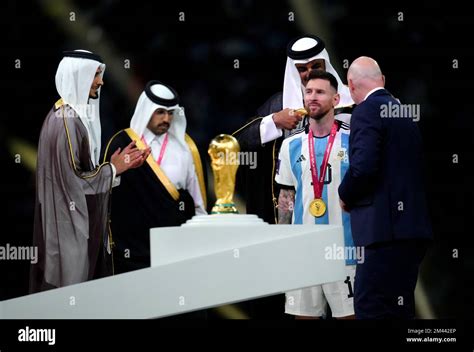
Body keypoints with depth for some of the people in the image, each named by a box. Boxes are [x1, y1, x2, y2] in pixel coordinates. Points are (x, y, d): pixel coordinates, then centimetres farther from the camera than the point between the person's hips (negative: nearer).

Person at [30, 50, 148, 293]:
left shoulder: (76, 114, 11)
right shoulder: (66, 120, -20)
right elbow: (71, 179, -22)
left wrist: (118, 165, 4)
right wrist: (113, 169, -11)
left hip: (79, 219, 10)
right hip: (69, 223, -10)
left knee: (80, 279, 12)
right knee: (70, 281, -3)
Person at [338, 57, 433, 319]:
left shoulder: (367, 110, -8)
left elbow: (363, 166, -20)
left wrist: (345, 196, -1)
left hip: (387, 230, -9)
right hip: (412, 228, 9)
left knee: (371, 310, -10)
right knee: (400, 309, 13)